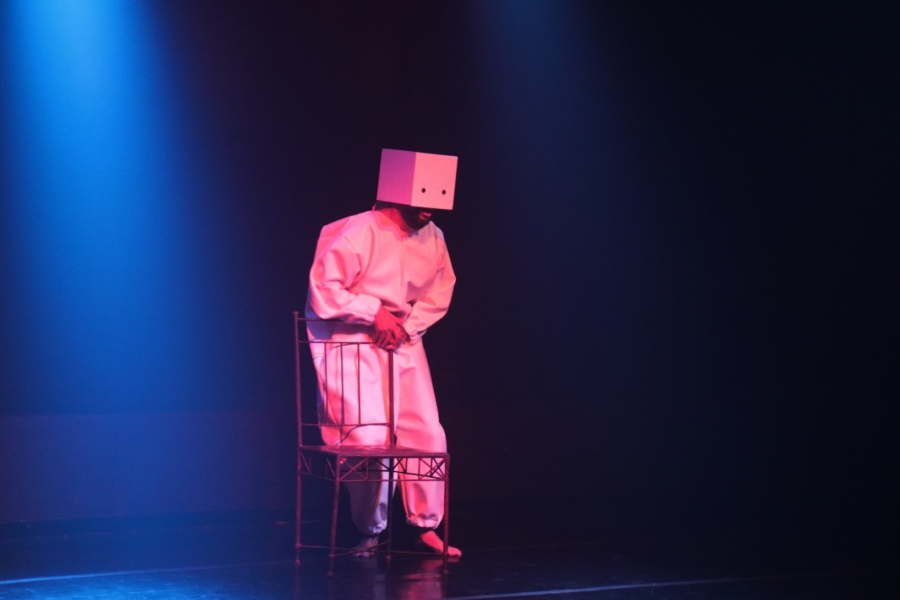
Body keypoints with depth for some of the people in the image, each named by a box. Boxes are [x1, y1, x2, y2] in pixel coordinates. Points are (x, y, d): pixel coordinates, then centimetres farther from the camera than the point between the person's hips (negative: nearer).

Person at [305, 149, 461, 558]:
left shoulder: (433, 238, 0)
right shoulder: (359, 233, -19)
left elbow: (440, 292, 11)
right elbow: (324, 290, -18)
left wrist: (406, 324, -5)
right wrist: (375, 312, -17)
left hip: (404, 343, 6)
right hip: (352, 346, -6)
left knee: (428, 434, -1)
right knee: (369, 438, -11)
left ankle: (426, 525, 12)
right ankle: (370, 532, 7)